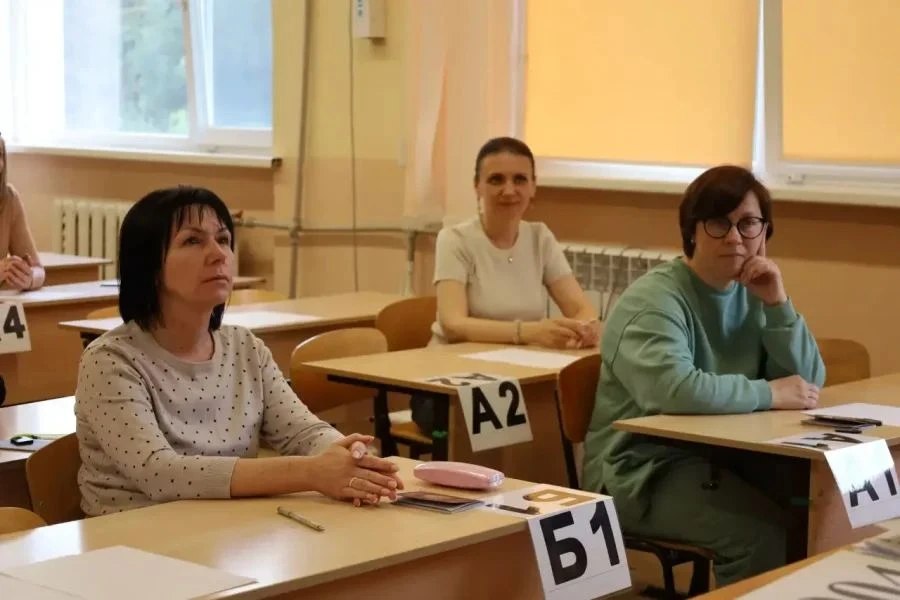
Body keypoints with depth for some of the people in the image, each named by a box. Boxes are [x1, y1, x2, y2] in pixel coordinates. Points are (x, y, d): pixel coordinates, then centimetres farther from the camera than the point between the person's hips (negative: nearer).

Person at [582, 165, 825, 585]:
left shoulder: (752, 294, 9)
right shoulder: (654, 299, -14)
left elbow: (809, 383, 3)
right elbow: (674, 389, -32)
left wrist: (777, 303, -8)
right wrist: (767, 394, -22)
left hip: (721, 457, 7)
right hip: (644, 469, -7)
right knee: (766, 536, -27)